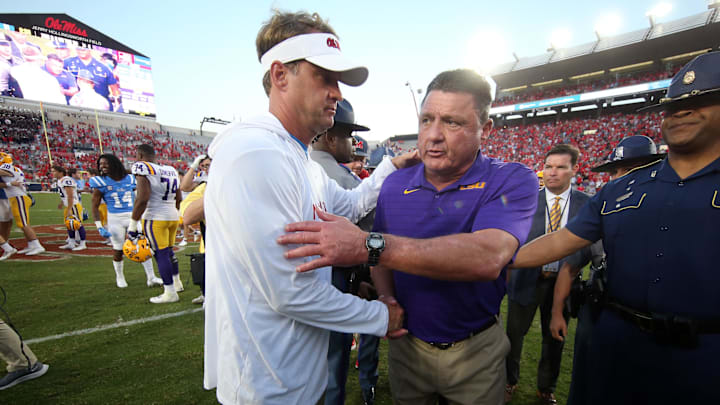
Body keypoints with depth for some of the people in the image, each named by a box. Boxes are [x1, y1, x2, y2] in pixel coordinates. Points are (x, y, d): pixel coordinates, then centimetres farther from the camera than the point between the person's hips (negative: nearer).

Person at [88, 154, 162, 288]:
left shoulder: (130, 179, 4)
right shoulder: (101, 182, -3)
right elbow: (95, 207, -1)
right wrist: (100, 227, -9)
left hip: (133, 216, 2)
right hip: (115, 219, -2)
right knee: (118, 250, 8)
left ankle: (151, 278, 5)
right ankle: (119, 277, 32)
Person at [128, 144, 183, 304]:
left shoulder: (142, 168, -11)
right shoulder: (171, 170, 10)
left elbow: (143, 198, -20)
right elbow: (178, 199, 15)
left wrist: (133, 224, -13)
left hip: (155, 218, -7)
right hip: (173, 216, 7)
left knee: (161, 254, 2)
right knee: (169, 251, 22)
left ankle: (170, 293, 10)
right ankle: (177, 283, 33)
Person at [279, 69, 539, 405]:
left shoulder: (512, 181, -18)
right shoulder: (394, 185, -6)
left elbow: (487, 257, -37)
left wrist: (368, 245, -43)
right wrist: (387, 300, -15)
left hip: (476, 351, -2)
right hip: (407, 344, 3)